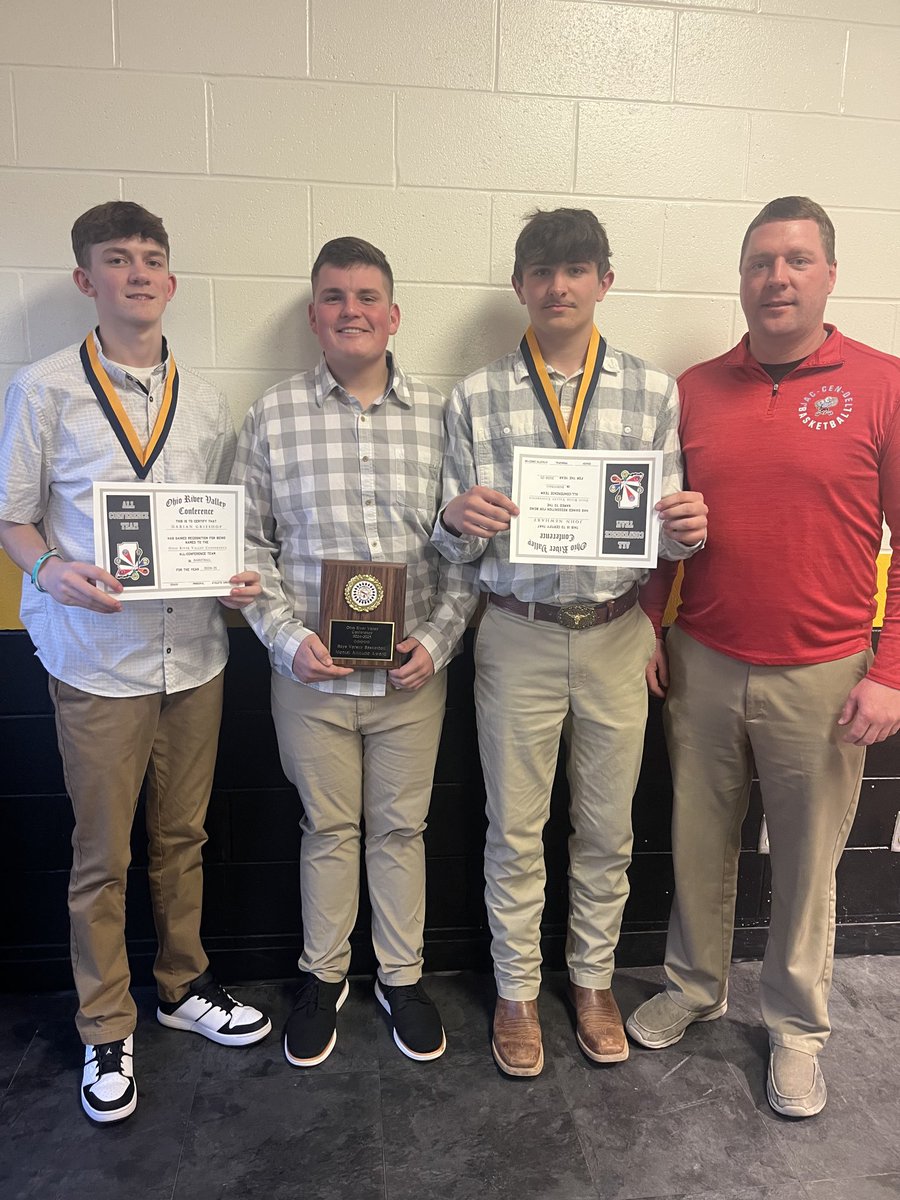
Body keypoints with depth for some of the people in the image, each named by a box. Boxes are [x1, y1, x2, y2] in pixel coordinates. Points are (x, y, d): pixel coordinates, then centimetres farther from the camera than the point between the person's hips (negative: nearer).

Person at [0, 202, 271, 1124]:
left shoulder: (204, 401, 9)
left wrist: (239, 581, -5)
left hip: (193, 651, 4)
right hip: (97, 655, -3)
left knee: (182, 837, 17)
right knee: (102, 856, 8)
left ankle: (183, 987, 38)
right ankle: (106, 1030, 29)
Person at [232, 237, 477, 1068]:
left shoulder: (441, 415, 0)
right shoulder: (274, 416, -2)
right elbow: (250, 540, 1)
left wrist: (439, 638, -8)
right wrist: (288, 635, -10)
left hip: (413, 673, 1)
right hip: (312, 672, 0)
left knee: (402, 826, 15)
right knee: (327, 828, 15)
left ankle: (402, 976, 36)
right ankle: (323, 976, 37)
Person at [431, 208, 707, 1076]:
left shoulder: (653, 392, 2)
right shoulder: (476, 399, -1)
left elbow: (667, 536, 4)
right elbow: (457, 547, 0)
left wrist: (688, 527, -18)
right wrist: (459, 520, -22)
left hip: (616, 636, 2)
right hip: (518, 637, -1)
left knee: (607, 829, 15)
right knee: (515, 829, 12)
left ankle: (593, 980, 39)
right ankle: (517, 990, 34)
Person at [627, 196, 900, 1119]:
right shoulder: (695, 390, 5)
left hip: (820, 677, -2)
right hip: (701, 666, 3)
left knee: (806, 861, 12)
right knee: (699, 842, 16)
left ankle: (796, 1027, 35)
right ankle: (693, 987, 39)